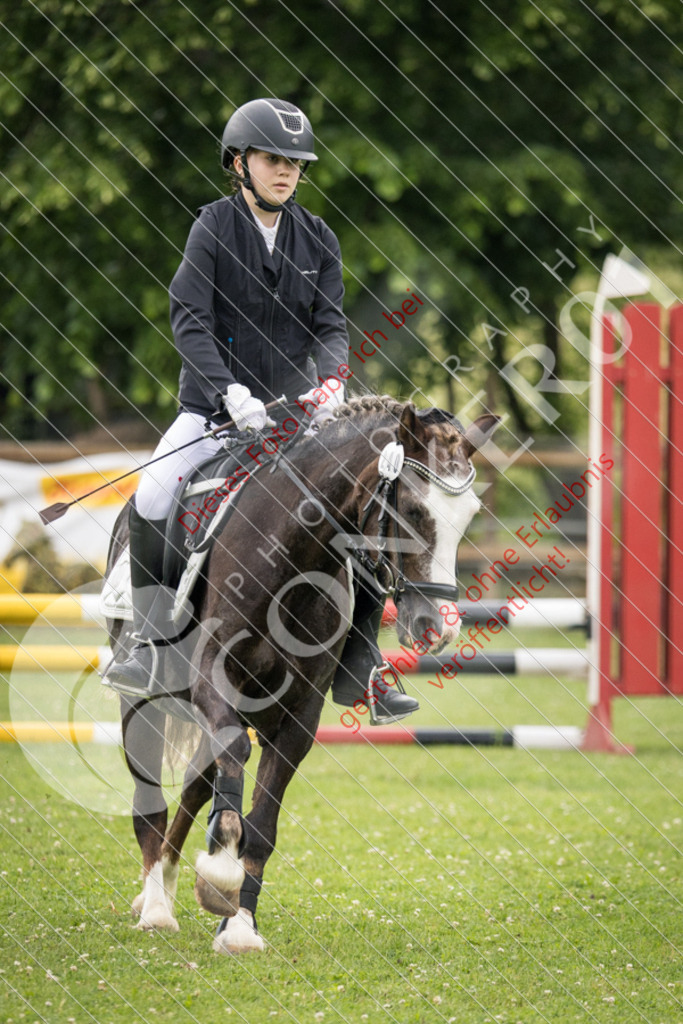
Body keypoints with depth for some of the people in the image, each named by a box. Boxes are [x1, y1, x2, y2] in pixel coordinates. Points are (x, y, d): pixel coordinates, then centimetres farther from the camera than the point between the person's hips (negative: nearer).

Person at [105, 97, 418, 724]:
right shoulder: (213, 229, -5)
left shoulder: (317, 239, 6)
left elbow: (330, 324, 0)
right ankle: (150, 647, -17)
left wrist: (331, 381, -22)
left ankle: (356, 671, -2)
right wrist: (231, 392, -27)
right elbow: (189, 320, -14)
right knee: (154, 496, -27)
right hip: (214, 409, -3)